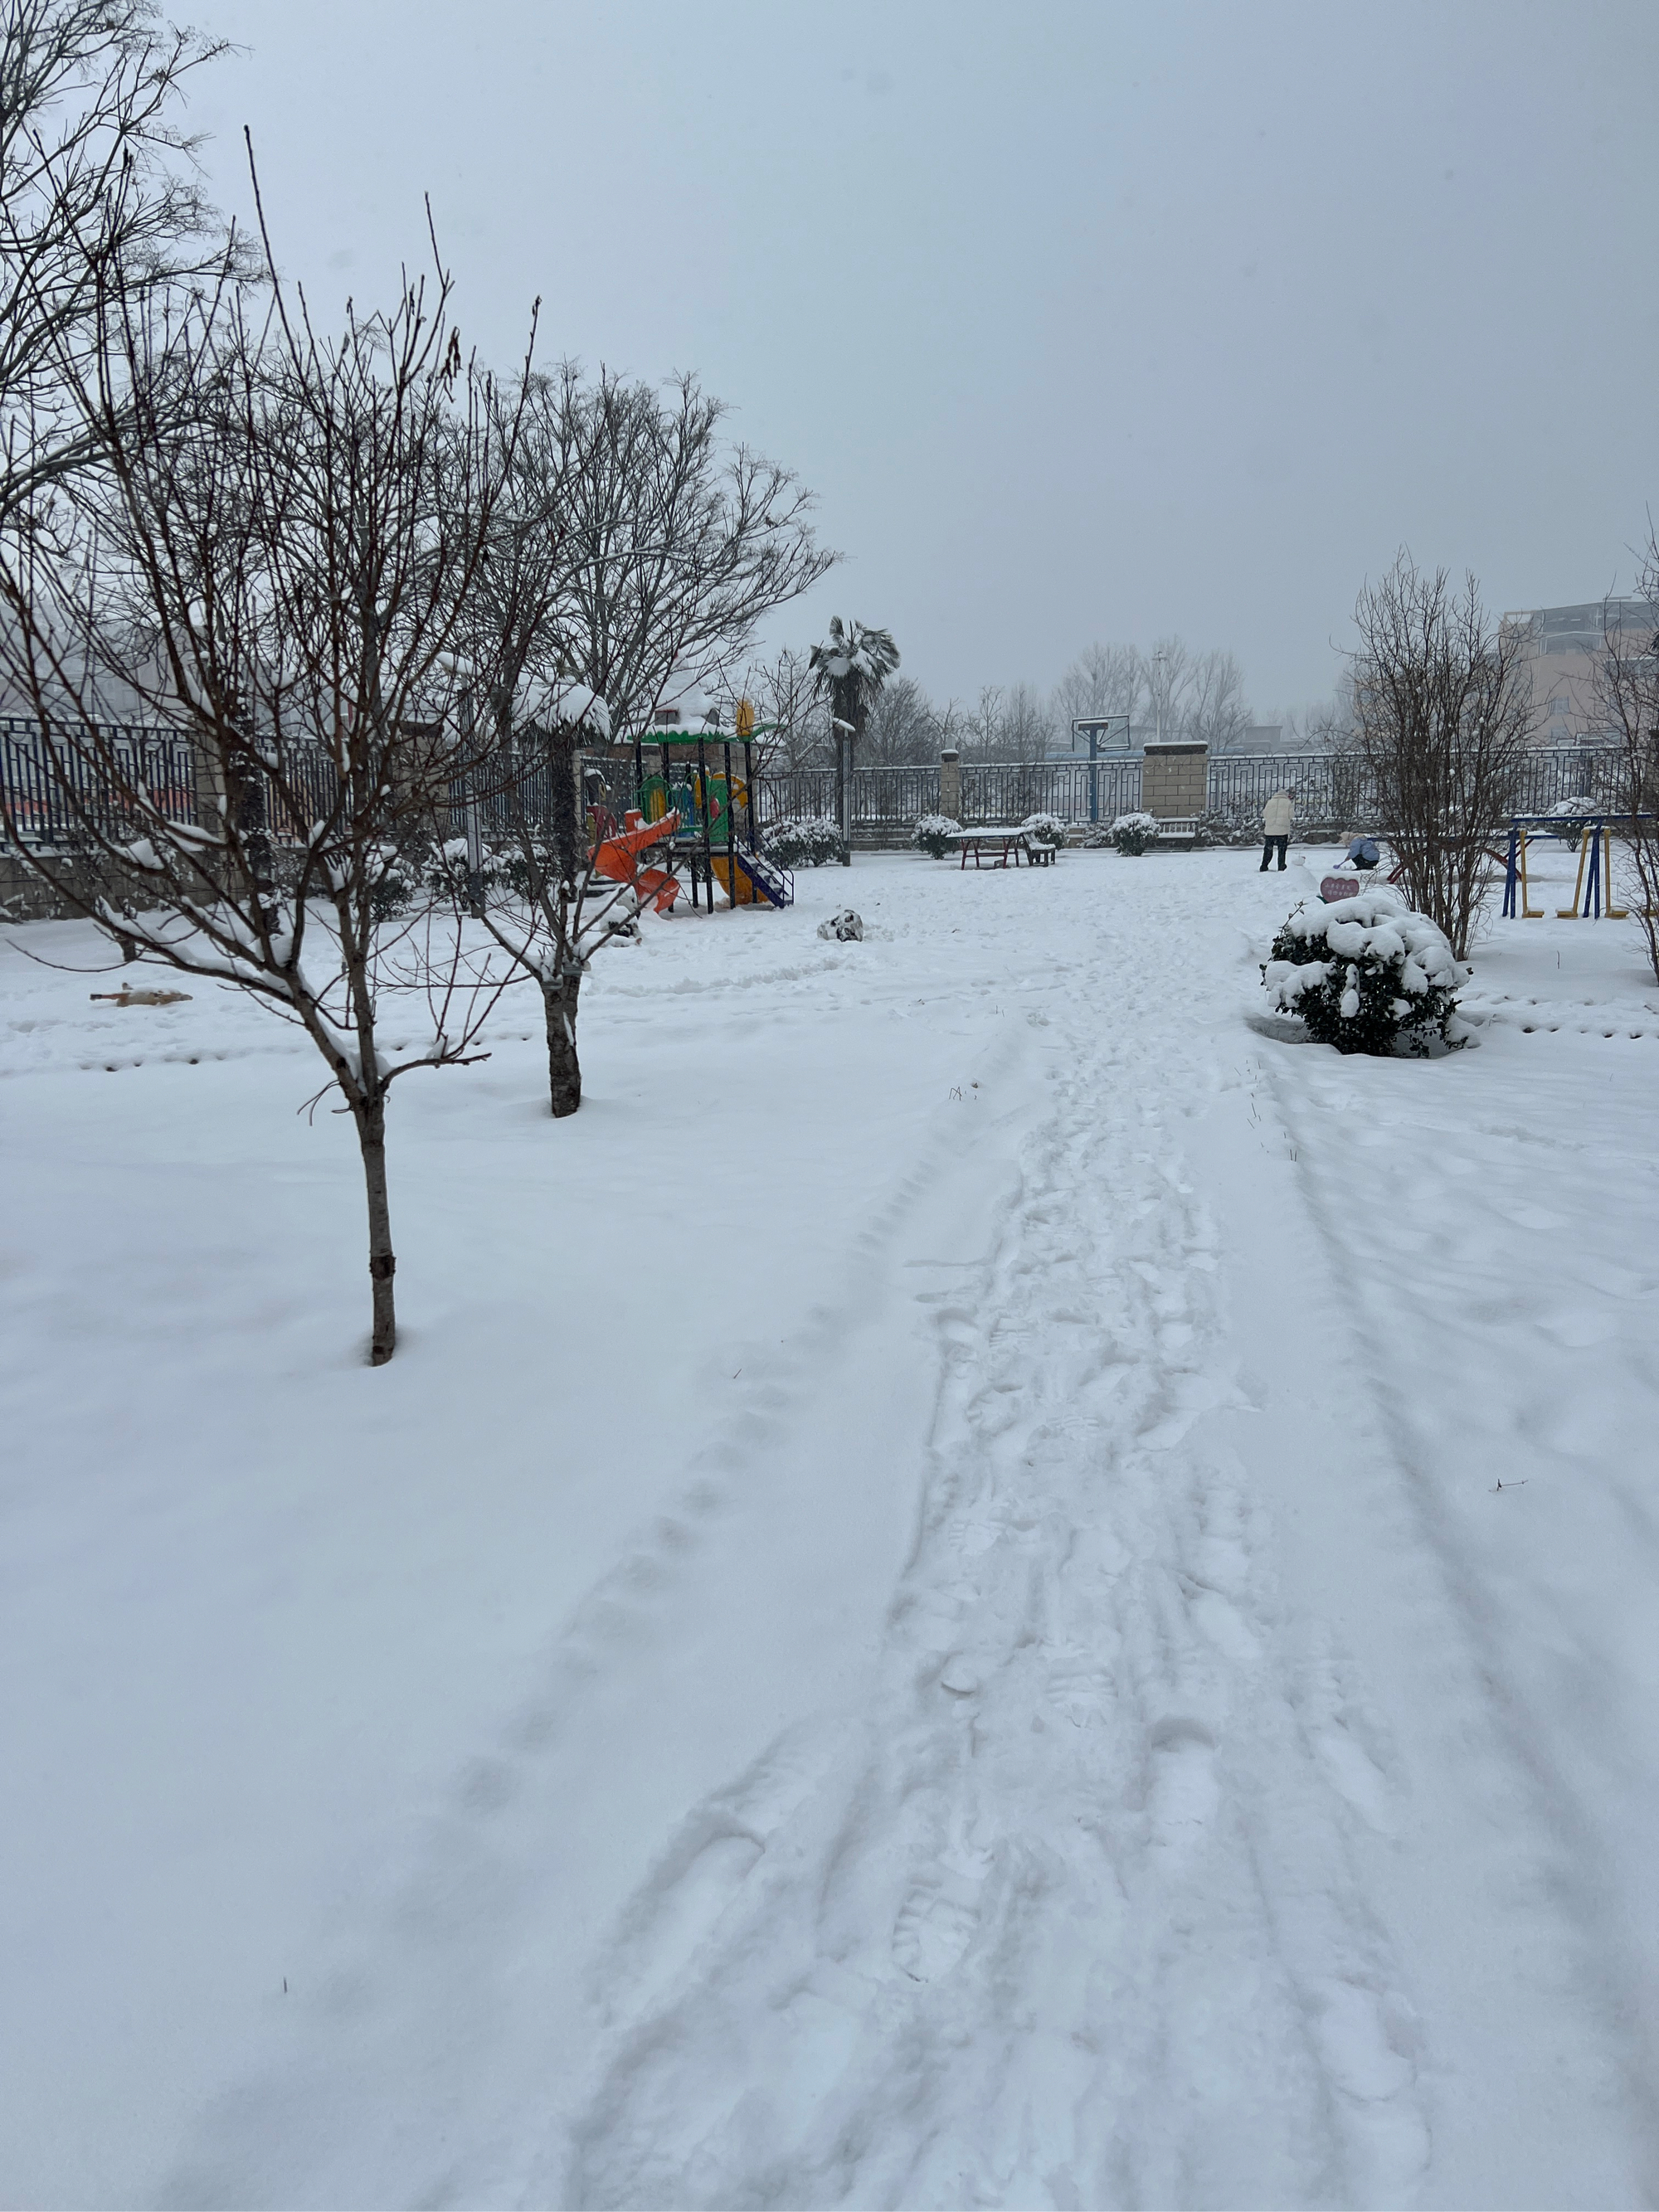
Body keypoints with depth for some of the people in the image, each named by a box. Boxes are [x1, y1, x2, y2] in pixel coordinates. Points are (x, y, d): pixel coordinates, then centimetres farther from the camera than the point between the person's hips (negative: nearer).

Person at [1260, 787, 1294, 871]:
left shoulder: (1270, 802, 10)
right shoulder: (1288, 803, 4)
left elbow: (1264, 815, 12)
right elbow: (1291, 817, 3)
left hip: (1269, 830, 2)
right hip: (1283, 830, -2)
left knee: (1268, 851, 9)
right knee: (1282, 851, 5)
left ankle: (1264, 869, 8)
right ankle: (1281, 870, 4)